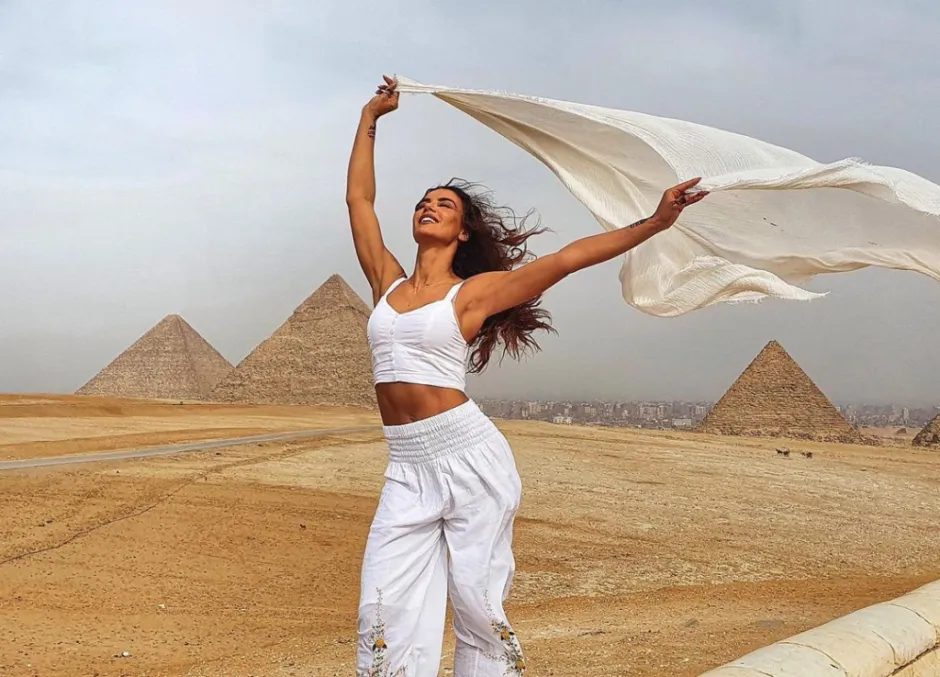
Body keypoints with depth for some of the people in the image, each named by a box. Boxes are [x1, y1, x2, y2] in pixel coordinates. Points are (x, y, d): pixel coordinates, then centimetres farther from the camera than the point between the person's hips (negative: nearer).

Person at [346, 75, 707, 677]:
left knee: (477, 605, 0)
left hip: (471, 459, -4)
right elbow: (359, 199, 20)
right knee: (387, 611, -3)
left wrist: (655, 223, -9)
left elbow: (567, 258, -4)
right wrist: (370, 119, 27)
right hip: (407, 469, 4)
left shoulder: (476, 291, 2)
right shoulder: (388, 284, 14)